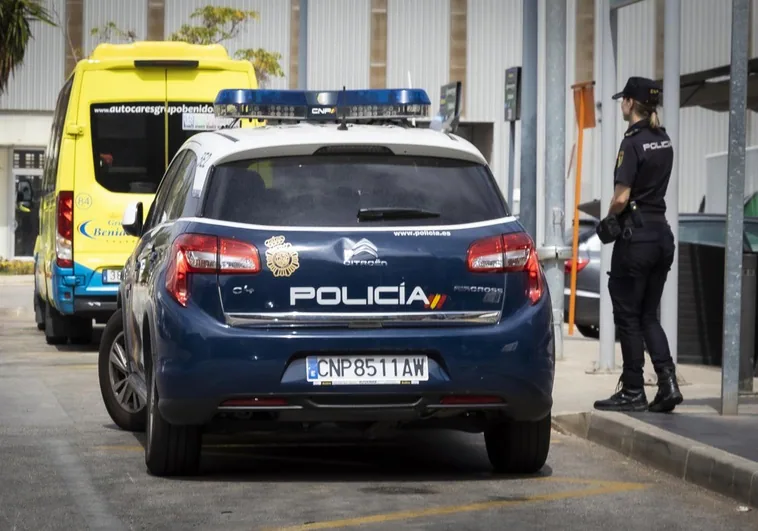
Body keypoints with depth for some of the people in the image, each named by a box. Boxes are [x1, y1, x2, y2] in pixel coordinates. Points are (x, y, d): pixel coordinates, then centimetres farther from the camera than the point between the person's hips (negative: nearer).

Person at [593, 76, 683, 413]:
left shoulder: (633, 143, -15)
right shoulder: (663, 141, 10)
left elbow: (621, 198, -19)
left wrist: (609, 218, 0)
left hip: (636, 236, -8)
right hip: (662, 234, 8)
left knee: (628, 316, 2)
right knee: (649, 316, 13)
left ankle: (633, 392, 5)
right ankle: (668, 382, 0)